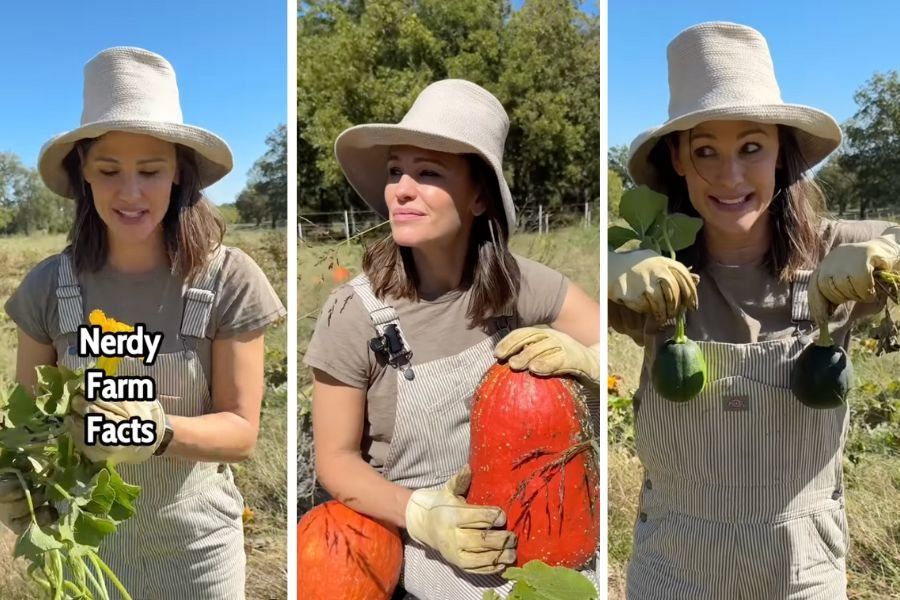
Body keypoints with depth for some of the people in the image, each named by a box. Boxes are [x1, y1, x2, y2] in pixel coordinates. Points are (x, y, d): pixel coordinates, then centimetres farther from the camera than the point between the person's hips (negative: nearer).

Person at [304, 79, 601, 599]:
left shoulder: (517, 282, -9)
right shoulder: (354, 314, -16)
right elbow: (337, 458, -8)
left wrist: (585, 358, -25)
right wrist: (424, 517, -21)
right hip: (421, 538, -3)